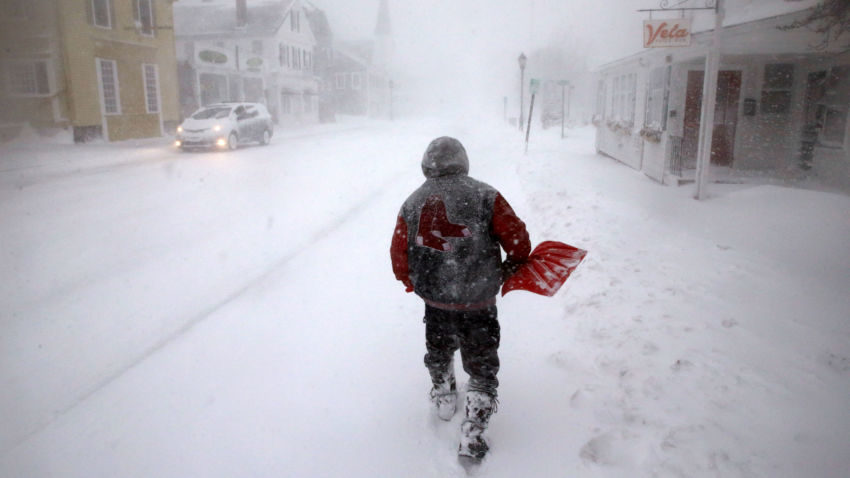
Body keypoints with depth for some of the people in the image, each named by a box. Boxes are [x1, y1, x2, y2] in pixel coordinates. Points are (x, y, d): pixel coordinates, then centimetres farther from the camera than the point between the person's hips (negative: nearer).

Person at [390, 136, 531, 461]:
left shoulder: (412, 204, -1)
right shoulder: (484, 196, -8)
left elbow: (399, 261, 2)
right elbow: (519, 242, -10)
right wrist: (510, 269, 10)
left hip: (435, 302, 3)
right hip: (479, 303, -2)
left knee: (439, 352, 29)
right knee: (482, 367, 13)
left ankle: (444, 400, 49)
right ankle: (472, 436, 13)